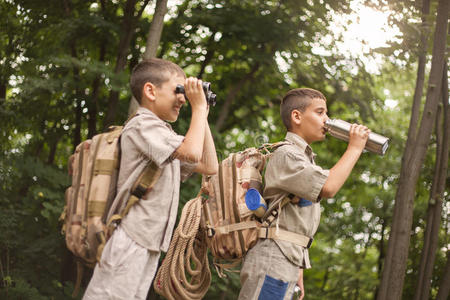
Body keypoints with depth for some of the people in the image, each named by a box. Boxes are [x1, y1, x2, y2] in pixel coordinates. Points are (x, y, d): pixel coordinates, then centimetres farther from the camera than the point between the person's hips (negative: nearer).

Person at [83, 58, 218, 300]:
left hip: (147, 247, 10)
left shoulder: (162, 134, 20)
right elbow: (192, 153, -21)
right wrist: (198, 107, -8)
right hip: (129, 242, -10)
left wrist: (203, 117, 18)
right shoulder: (142, 124, -8)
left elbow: (209, 166, 20)